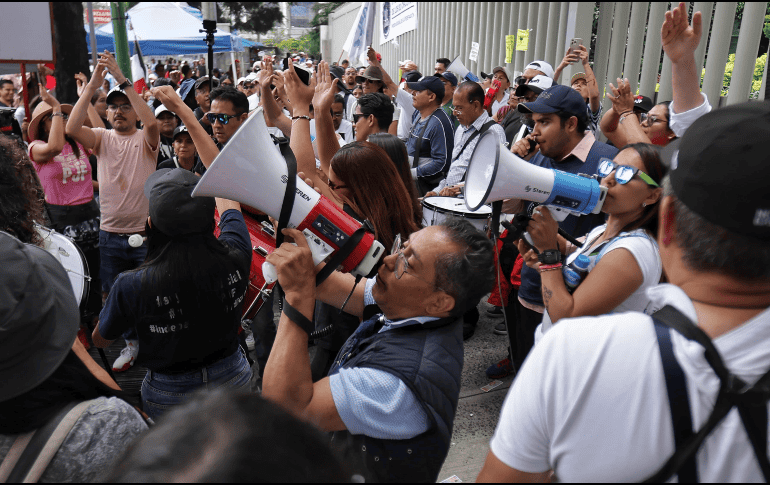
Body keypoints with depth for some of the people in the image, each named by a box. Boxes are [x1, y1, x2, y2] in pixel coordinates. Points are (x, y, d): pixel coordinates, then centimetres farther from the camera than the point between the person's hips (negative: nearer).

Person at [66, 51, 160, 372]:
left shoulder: (145, 139, -2)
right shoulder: (101, 138, 5)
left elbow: (152, 122, -25)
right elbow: (71, 129, -15)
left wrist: (123, 81, -24)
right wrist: (92, 85, -17)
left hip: (145, 233, -3)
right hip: (110, 234, 4)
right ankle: (131, 343, 33)